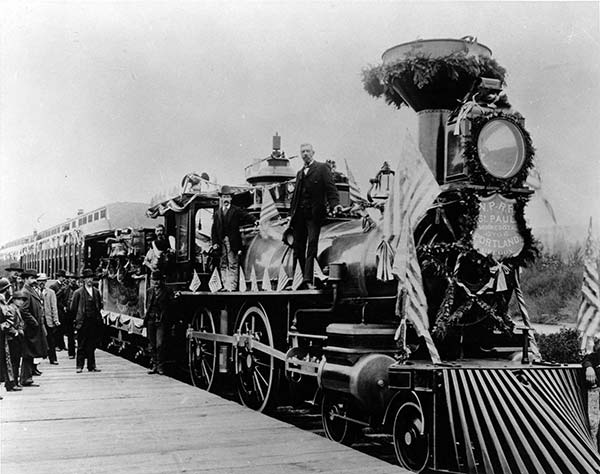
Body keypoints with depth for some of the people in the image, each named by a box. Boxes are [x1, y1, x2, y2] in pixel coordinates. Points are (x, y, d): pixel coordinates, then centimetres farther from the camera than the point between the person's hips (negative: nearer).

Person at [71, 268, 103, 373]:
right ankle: (79, 366, 7)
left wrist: (97, 316, 9)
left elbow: (100, 305, 18)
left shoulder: (96, 291, 9)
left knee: (92, 345, 7)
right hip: (83, 323, -3)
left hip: (94, 322, 4)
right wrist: (79, 317, 6)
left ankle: (91, 366, 12)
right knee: (81, 346, 1)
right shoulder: (78, 292, -3)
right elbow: (73, 308, 2)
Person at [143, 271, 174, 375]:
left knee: (159, 345, -10)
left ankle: (160, 366, 0)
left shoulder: (167, 291, -2)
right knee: (152, 345, 9)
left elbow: (170, 307, -5)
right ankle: (154, 365, 19)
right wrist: (145, 317, 13)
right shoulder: (150, 291, 14)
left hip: (162, 321, -5)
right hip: (151, 320, 5)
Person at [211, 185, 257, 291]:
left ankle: (232, 287, -6)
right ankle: (226, 286, 13)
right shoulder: (217, 213, 14)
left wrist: (255, 222, -28)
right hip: (221, 243, 4)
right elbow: (214, 230, 12)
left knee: (233, 265, -5)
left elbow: (247, 217, -7)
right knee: (223, 265, 7)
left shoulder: (236, 210, 5)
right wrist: (215, 242, 3)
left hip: (233, 243, -4)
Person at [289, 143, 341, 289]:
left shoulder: (322, 168, 5)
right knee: (298, 248, 4)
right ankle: (304, 278, 13)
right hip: (299, 215, 6)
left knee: (312, 246, -12)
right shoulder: (300, 173, 24)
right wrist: (291, 215, 16)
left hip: (314, 214, -6)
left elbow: (331, 188, -5)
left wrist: (335, 204, -21)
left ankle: (308, 280, -16)